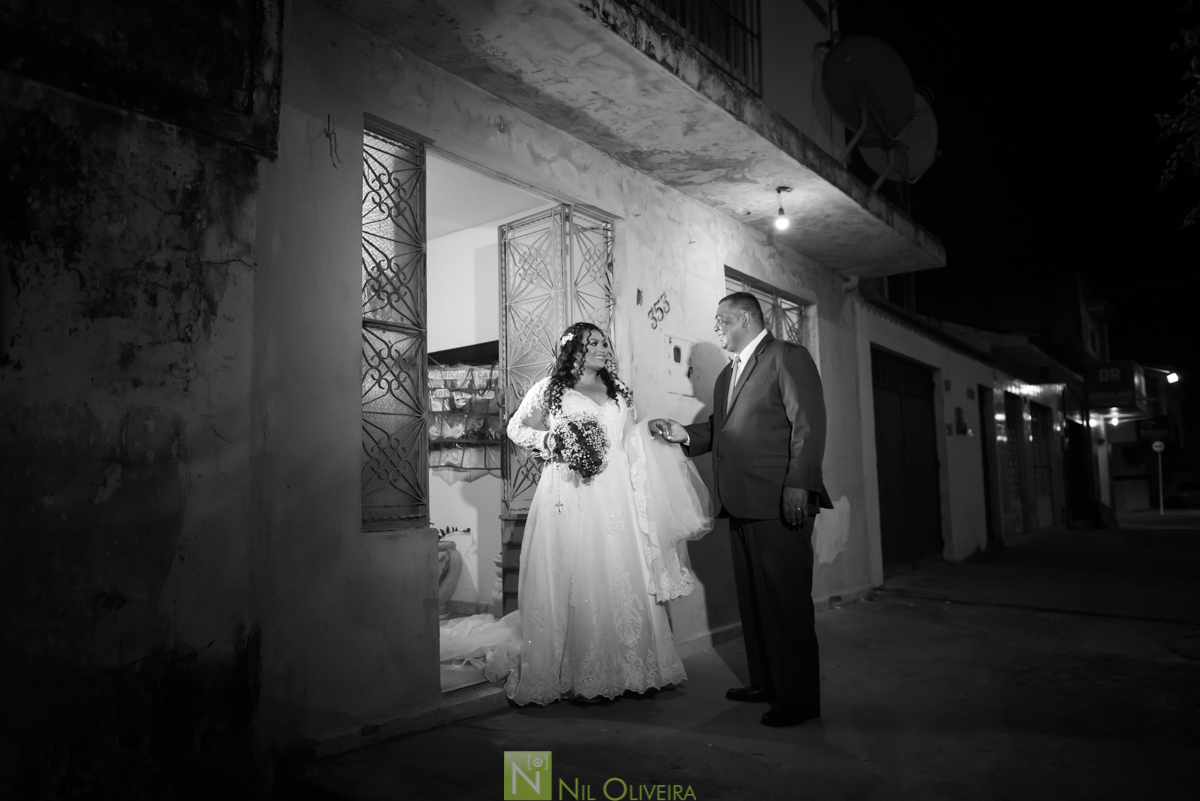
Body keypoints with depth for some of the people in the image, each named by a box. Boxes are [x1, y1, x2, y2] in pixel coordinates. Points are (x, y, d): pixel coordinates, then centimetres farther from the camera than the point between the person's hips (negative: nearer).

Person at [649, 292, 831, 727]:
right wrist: (684, 433, 4)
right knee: (752, 600, 13)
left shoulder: (789, 357, -4)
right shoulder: (727, 374, 22)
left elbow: (808, 423, -12)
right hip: (742, 506, 8)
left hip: (779, 505, -8)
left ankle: (799, 697, 10)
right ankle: (765, 683, 25)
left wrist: (798, 486, -19)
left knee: (786, 601, -1)